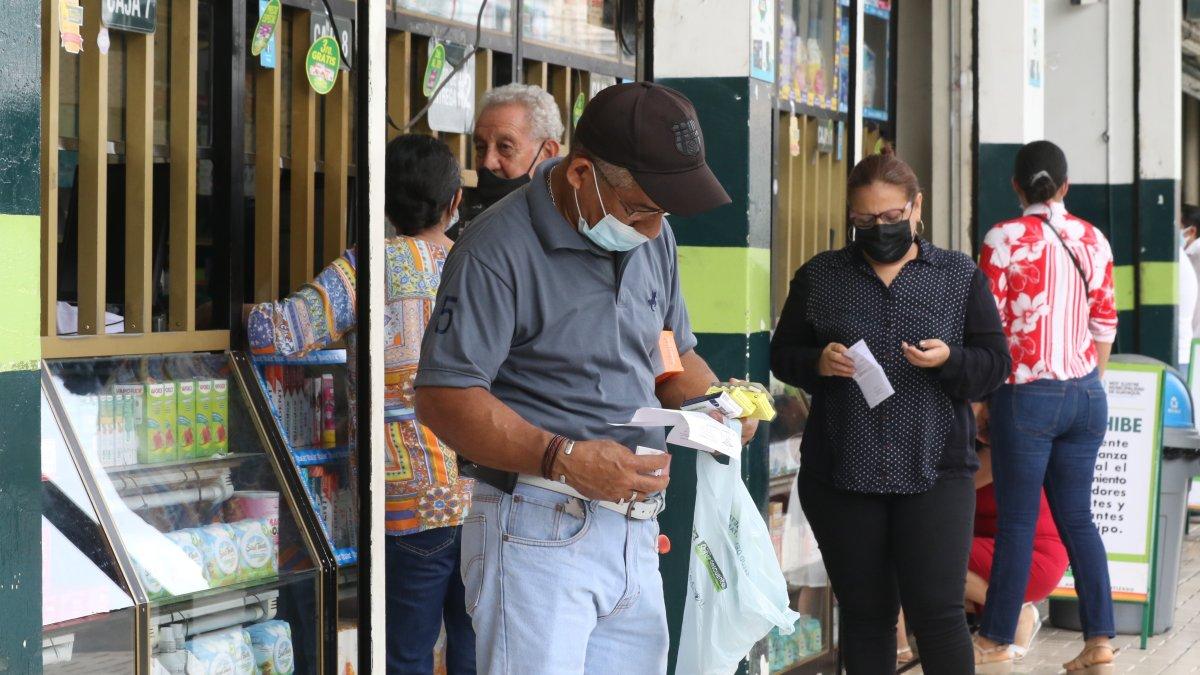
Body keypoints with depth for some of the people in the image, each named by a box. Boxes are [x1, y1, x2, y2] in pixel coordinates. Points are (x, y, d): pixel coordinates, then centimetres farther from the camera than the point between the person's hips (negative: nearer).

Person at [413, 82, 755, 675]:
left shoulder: (650, 238, 13)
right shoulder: (500, 250, -12)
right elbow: (444, 400, -16)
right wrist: (564, 460, -26)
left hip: (635, 535, 7)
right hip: (538, 536, -7)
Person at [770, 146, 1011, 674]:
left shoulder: (961, 277, 7)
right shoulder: (819, 278, 9)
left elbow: (995, 366, 5)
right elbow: (782, 356, 11)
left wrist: (950, 360, -16)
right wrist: (818, 363, -11)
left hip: (934, 473, -1)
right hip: (840, 475, 1)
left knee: (937, 611, -7)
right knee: (864, 613, 7)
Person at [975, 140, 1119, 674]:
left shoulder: (1004, 240, -9)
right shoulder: (1093, 240, 5)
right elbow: (1105, 325, 9)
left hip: (1027, 395, -5)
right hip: (1085, 394, 5)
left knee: (1017, 523, 2)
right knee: (1077, 517, 10)